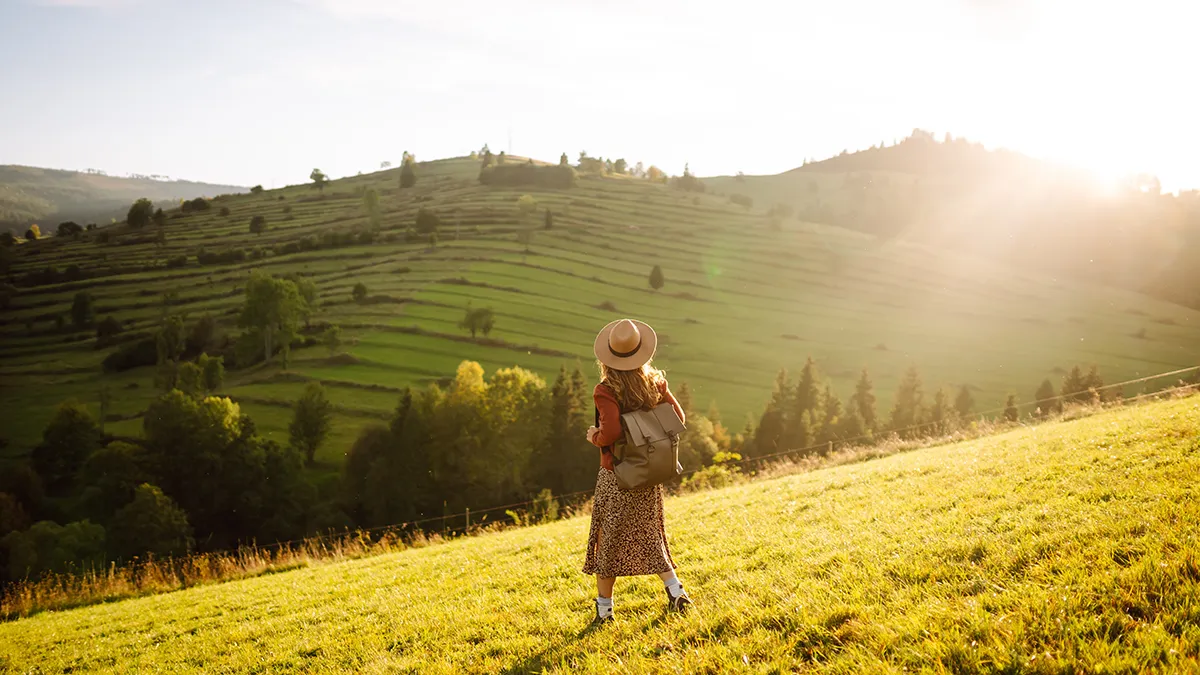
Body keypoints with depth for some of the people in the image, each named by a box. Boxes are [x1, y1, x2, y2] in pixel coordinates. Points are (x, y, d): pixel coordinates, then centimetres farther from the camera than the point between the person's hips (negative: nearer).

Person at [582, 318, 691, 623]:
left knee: (609, 540, 9)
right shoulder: (656, 382, -3)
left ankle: (604, 607, 16)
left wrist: (595, 437, -8)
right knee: (648, 535, 21)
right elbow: (678, 417, 1)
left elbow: (612, 433, -29)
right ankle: (675, 589, 14)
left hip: (616, 475, -4)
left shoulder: (605, 391, -19)